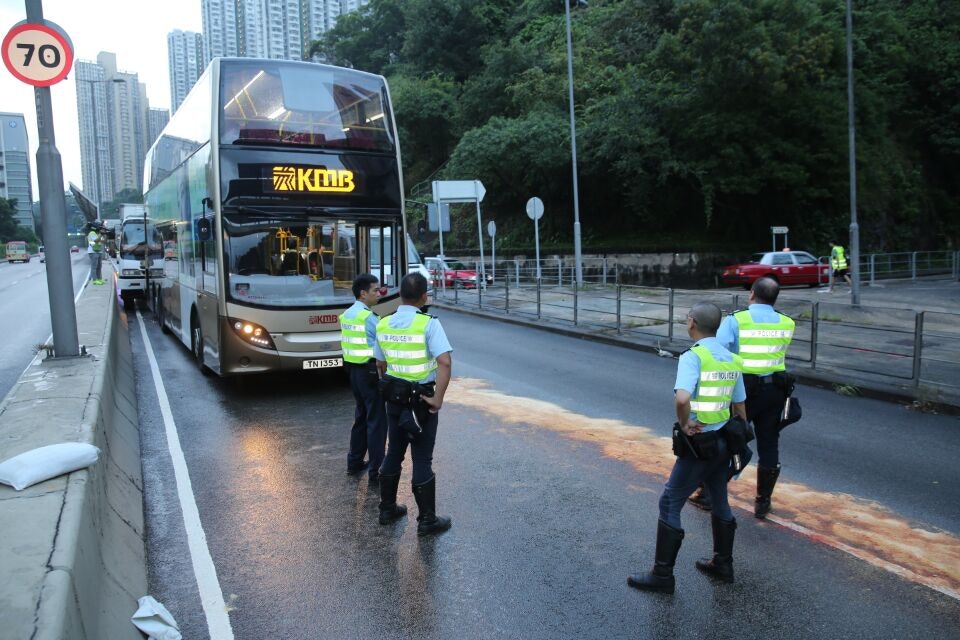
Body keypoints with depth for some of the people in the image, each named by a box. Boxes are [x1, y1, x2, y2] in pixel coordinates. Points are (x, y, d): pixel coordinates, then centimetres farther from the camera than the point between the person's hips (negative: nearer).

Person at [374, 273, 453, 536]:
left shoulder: (383, 325, 1)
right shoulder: (429, 324, -17)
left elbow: (381, 364, 11)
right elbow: (445, 362, -28)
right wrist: (438, 398, -21)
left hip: (394, 398, 5)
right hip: (421, 400, -5)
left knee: (393, 454, 19)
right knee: (422, 460, 3)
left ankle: (387, 508, 32)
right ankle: (427, 520, 13)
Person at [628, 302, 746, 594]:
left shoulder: (693, 356, -18)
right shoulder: (731, 359, 6)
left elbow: (681, 398, -36)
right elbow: (740, 409, 13)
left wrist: (684, 423, -18)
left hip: (698, 445, -8)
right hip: (724, 441, 8)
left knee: (669, 505, 2)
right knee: (720, 502, 22)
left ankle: (662, 575, 7)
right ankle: (723, 564, 36)